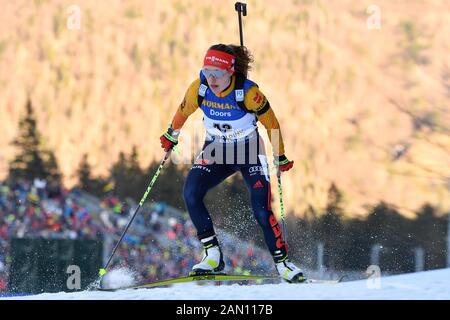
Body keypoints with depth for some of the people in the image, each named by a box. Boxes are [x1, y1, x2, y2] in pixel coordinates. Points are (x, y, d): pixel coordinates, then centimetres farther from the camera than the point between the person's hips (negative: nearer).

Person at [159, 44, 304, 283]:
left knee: (261, 211, -17)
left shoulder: (248, 92, -26)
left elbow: (271, 123, -11)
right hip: (215, 150, 3)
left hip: (250, 151, -3)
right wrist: (171, 136, 21)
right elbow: (184, 111, 7)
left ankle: (282, 263, -1)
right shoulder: (199, 89, -16)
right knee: (191, 194, -21)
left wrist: (280, 158, -3)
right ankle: (212, 255, -14)